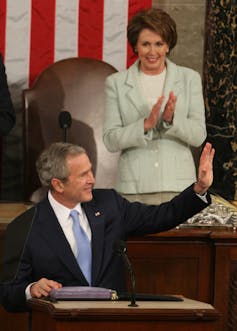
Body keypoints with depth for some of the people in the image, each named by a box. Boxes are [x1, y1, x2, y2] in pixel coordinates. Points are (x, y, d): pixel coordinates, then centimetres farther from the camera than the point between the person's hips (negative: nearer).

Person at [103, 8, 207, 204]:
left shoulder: (189, 78, 7)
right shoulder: (116, 83, 6)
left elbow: (199, 136, 3)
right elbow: (110, 141, 0)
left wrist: (171, 119, -16)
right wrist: (146, 124, -16)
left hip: (177, 186, 0)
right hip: (134, 188, 0)